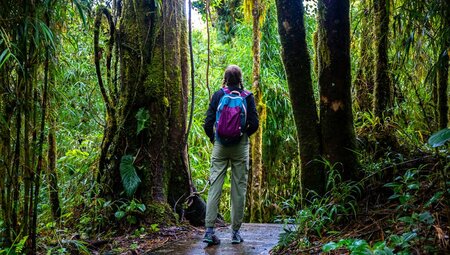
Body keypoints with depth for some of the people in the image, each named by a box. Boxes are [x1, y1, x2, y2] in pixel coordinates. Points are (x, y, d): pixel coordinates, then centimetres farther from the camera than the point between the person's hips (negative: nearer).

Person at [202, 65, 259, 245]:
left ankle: (209, 230, -3)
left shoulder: (218, 95, 1)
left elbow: (208, 123, -2)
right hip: (240, 147, 0)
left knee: (215, 187, 2)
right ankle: (235, 232, 9)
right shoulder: (248, 97, 0)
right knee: (239, 188, 5)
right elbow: (254, 124, -4)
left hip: (220, 147, 1)